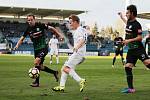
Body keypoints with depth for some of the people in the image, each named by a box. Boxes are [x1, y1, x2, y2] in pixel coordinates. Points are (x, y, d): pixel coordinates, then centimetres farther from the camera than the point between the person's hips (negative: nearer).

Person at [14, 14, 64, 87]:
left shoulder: (40, 25, -12)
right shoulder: (28, 29, 0)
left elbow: (51, 28, -1)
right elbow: (22, 38, 7)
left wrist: (59, 34, 0)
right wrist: (17, 45, -11)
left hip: (43, 47, -6)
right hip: (36, 49, 6)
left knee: (36, 62, -22)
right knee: (40, 66, 9)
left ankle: (37, 82, -12)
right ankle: (54, 72, 32)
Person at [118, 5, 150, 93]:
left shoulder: (136, 25, -12)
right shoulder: (129, 22, 12)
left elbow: (140, 37, -16)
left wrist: (129, 40, -21)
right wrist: (121, 16, 50)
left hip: (138, 48, -8)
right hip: (131, 49, 8)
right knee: (127, 67, 1)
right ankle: (131, 88, 5)